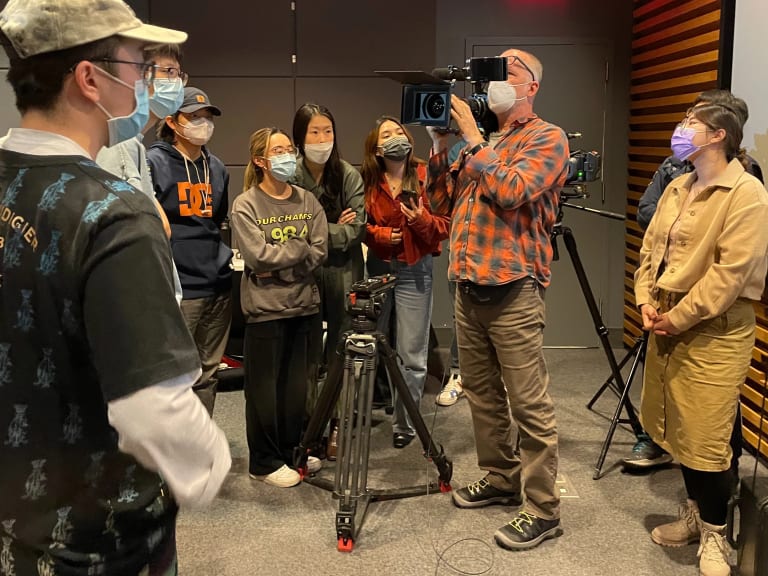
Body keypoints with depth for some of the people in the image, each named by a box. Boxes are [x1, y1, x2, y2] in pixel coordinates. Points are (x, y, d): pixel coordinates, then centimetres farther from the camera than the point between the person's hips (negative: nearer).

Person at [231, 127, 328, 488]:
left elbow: (319, 254, -2)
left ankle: (292, 451, 27)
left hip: (303, 303, 4)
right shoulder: (246, 205, -5)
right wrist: (300, 247, -9)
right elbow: (258, 257, -15)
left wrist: (279, 266, -12)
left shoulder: (307, 201, 7)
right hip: (265, 307, -4)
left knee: (297, 383, 11)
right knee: (265, 386, 4)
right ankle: (265, 462, 16)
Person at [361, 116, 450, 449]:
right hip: (376, 268, 2)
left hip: (414, 271, -1)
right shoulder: (368, 181, 1)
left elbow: (444, 228, -3)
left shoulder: (426, 177, -3)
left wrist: (422, 220, -22)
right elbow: (361, 225, 11)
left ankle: (404, 424, 18)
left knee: (412, 355, 2)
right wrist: (380, 234, -8)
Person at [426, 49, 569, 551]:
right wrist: (440, 146, 5)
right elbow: (442, 204, 14)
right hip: (469, 290, 7)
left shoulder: (547, 138, -2)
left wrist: (474, 141, -11)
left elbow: (511, 191, -20)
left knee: (530, 407, -4)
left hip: (513, 293, -7)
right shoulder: (478, 140, 18)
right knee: (482, 395, 15)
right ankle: (500, 479, 31)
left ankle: (543, 510, 5)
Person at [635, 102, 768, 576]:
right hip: (667, 324, 8)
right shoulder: (677, 188, 14)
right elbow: (651, 247, 14)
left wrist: (681, 317, -16)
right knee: (677, 430, 15)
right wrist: (646, 301, -1)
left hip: (714, 331, -8)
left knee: (705, 439, -4)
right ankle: (695, 513, 33)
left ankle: (714, 536, 15)